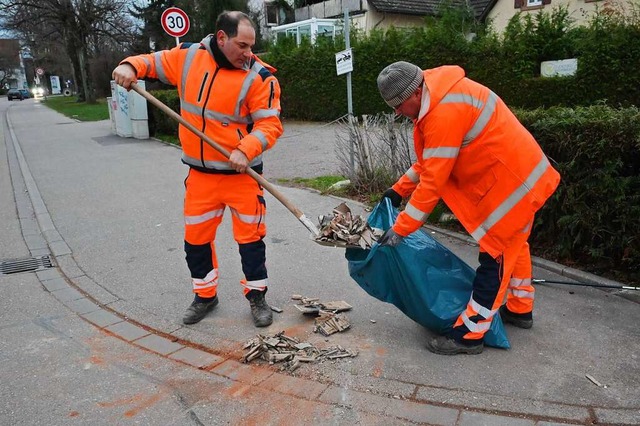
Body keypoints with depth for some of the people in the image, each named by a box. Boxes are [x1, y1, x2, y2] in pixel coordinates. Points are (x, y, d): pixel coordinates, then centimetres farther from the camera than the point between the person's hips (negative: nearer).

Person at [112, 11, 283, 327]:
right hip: (200, 173, 4)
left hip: (242, 173, -3)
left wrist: (245, 150, -31)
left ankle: (256, 295, 25)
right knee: (196, 237, 13)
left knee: (250, 235, 5)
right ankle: (205, 295, 33)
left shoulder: (259, 76, -12)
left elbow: (269, 124, -16)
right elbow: (153, 62, 14)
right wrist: (130, 66, -8)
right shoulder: (187, 57, -1)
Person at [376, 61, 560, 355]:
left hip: (513, 182, -11)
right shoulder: (438, 97, 4)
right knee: (513, 245, 23)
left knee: (495, 255, -4)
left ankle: (469, 334, 6)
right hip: (520, 172, 11)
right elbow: (429, 160, 11)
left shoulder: (445, 112, -29)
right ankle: (520, 310, 42)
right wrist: (399, 189, 5)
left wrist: (400, 229, -22)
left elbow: (433, 182, -28)